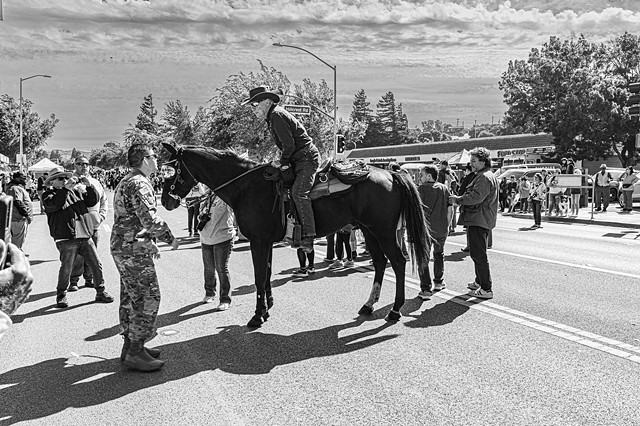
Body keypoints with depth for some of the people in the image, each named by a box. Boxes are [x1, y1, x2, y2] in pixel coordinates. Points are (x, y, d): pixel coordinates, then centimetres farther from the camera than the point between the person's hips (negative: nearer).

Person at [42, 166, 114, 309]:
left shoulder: (76, 191, 17)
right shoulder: (48, 195, 3)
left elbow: (92, 201, 9)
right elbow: (55, 204, -19)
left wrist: (89, 186, -5)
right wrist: (66, 188, -23)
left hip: (85, 236, 5)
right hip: (66, 238, -5)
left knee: (97, 265, 6)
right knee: (66, 269, -3)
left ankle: (100, 292, 19)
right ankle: (61, 295, 16)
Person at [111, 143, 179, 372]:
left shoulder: (125, 182, 18)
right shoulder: (139, 184, -16)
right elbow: (150, 219, -24)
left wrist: (149, 243, 25)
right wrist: (170, 238, -10)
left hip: (122, 247, 11)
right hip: (133, 250, -11)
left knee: (130, 298, 15)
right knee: (148, 298, -6)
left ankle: (130, 346, 24)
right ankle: (135, 352, -2)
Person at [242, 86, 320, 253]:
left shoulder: (276, 115, -14)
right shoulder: (273, 115, 18)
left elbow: (288, 143, -19)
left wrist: (284, 163, -7)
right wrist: (284, 162, 14)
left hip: (307, 158, -11)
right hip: (298, 159, 11)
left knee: (298, 192, -25)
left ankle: (308, 235, -29)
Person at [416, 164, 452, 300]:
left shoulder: (421, 189, -7)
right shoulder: (444, 188, 7)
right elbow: (450, 210, 6)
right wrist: (447, 226, 14)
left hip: (426, 228, -5)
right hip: (442, 229, 5)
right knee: (439, 254, 26)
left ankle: (426, 289, -5)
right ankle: (438, 282, 35)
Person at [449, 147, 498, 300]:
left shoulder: (485, 177, -16)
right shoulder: (482, 176, 19)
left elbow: (476, 197, -25)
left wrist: (458, 199, -13)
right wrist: (460, 199, 9)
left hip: (479, 221, -11)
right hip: (478, 220, 11)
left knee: (479, 255, -8)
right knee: (477, 254, 21)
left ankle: (486, 289, -5)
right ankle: (480, 281, 34)